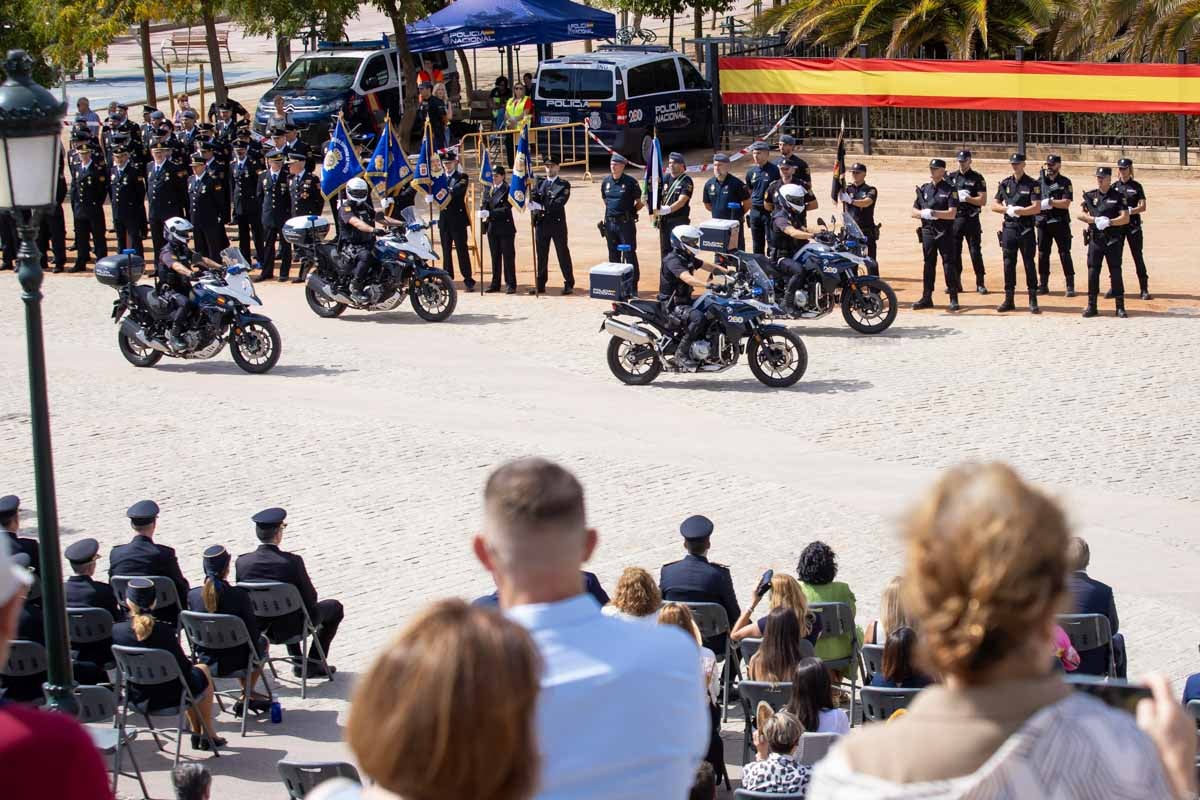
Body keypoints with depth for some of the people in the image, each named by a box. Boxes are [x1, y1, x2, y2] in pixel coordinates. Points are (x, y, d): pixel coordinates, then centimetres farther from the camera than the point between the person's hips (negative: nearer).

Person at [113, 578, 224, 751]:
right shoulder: (163, 631, -23)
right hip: (169, 697, -4)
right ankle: (208, 734, 36)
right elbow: (184, 668, -12)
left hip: (138, 698, 4)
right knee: (203, 670, 30)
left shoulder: (116, 631, -15)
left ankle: (196, 731, 41)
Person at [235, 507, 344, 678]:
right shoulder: (292, 562, -26)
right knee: (334, 607, 23)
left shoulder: (242, 562, -15)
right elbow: (311, 598, -15)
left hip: (259, 628, 4)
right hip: (292, 628, -4)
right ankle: (314, 664, 26)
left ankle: (298, 662, 38)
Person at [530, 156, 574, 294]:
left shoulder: (564, 184, -1)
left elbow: (559, 203, -15)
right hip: (541, 223, 4)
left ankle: (569, 284, 6)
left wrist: (542, 207, -25)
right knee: (541, 255, 7)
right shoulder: (540, 183, 13)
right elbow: (532, 196, 1)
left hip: (557, 223, -4)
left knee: (563, 254, 0)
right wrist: (530, 197, -23)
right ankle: (540, 284, 14)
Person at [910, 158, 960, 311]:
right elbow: (913, 212, 11)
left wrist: (933, 213, -19)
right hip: (927, 231, 5)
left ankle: (954, 299, -2)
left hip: (945, 233, -5)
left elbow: (952, 213, -13)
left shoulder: (949, 190, -3)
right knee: (929, 265, 9)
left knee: (949, 264, -5)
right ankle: (926, 298, 13)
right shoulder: (923, 189, 12)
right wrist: (924, 214, -9)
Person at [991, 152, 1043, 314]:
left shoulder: (1032, 184, -3)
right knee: (1008, 264, 5)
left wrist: (1017, 211, -16)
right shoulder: (1005, 183, 10)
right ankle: (1008, 300, 11)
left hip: (1026, 229, -4)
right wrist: (1008, 209, -8)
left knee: (1029, 264, -1)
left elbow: (1036, 208, -12)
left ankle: (1033, 301, 2)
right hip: (1009, 228, 4)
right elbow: (994, 205, 10)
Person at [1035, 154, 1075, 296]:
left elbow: (1066, 203, -11)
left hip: (1060, 222, -3)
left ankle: (1070, 285, -3)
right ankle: (1043, 284, 14)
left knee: (1065, 253, -4)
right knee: (1042, 253, 6)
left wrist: (1049, 202, -19)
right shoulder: (1040, 182, 9)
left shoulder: (1065, 182, -1)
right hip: (1043, 222, 3)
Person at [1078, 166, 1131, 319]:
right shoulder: (1090, 196, 8)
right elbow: (1079, 215, 1)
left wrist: (1109, 222, -21)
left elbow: (1125, 218, -6)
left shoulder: (1118, 196, 1)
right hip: (1095, 239, 2)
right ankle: (1091, 306, 8)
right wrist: (1095, 220, -14)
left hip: (1114, 240, -2)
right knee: (1092, 272, 1)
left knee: (1116, 272, 0)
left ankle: (1120, 307, 6)